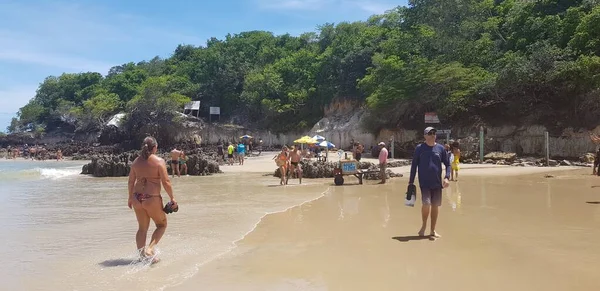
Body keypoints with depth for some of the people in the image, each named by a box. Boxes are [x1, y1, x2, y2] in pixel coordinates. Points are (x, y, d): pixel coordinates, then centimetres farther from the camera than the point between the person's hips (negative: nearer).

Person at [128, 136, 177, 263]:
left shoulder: (136, 161, 6)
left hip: (137, 198, 5)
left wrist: (130, 197, 23)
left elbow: (131, 181, 12)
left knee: (142, 228, 17)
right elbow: (166, 182, -12)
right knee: (162, 225, 14)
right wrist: (172, 198, -3)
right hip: (152, 199, -5)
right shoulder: (159, 161, -10)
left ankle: (142, 255, 17)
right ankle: (150, 248, -3)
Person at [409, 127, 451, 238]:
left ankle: (433, 230, 20)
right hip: (424, 183, -3)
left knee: (435, 206, 6)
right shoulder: (419, 148, 0)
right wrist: (411, 182, 1)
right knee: (426, 204, -16)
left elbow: (447, 164, 11)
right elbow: (414, 165, 3)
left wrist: (447, 177, -5)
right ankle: (424, 225, 9)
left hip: (437, 183, 3)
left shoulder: (440, 148, 5)